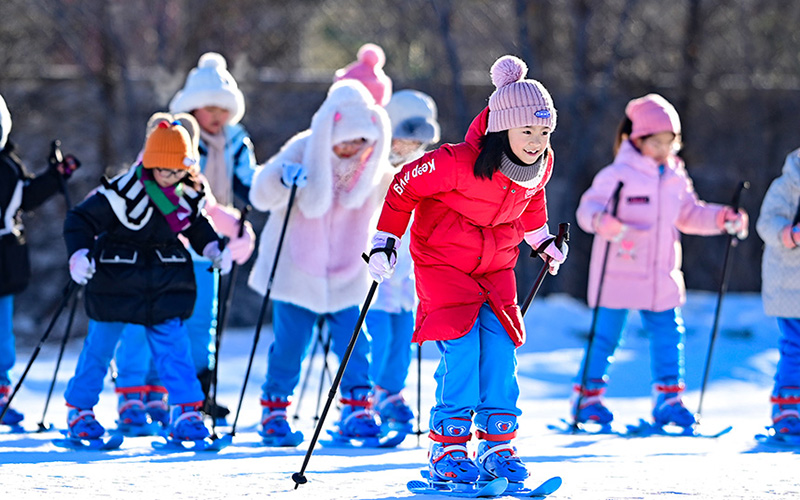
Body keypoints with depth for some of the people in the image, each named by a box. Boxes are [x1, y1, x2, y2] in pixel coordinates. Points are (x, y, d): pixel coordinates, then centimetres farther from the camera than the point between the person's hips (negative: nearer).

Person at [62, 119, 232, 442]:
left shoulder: (189, 194, -1)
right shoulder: (124, 191, -21)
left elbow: (197, 225, 20)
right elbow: (81, 220, -18)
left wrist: (214, 251, 6)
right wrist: (79, 254, -32)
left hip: (166, 281, 4)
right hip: (115, 279, -4)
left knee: (174, 345, -4)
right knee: (100, 344, 6)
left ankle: (185, 413, -3)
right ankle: (79, 409, 22)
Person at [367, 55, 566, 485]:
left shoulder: (541, 165, -8)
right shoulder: (458, 163, -28)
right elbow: (405, 185, -13)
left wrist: (542, 241, 23)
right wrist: (385, 240, -11)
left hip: (496, 265, 5)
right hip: (443, 260, -5)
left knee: (500, 348, -7)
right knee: (461, 348, -18)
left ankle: (498, 447, 0)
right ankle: (447, 447, -10)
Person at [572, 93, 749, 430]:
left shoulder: (676, 179, 11)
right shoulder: (618, 174, -9)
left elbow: (689, 214, 23)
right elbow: (589, 207, -15)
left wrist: (722, 219, 9)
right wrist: (602, 221, -37)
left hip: (661, 276, 6)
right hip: (619, 273, -6)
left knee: (668, 333, 5)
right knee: (606, 335, 0)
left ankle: (668, 398, 14)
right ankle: (587, 397, 11)